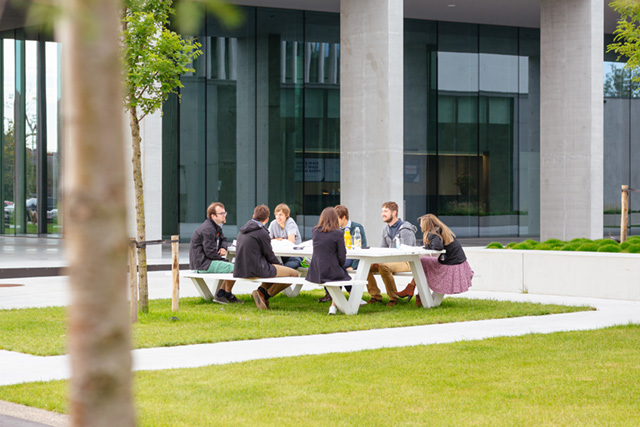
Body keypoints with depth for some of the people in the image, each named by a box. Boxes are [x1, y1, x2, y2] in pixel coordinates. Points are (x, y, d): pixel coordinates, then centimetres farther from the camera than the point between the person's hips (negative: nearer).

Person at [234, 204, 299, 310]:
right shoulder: (262, 232, -13)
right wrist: (281, 265, 14)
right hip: (255, 271, -9)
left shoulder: (243, 230, 13)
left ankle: (262, 290, 8)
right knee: (294, 274, -5)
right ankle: (264, 294, -6)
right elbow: (270, 256, -7)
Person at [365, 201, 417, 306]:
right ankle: (375, 296, -3)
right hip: (390, 260, 8)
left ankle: (393, 298, -22)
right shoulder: (386, 229, 16)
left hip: (406, 262, -8)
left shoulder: (405, 229, -12)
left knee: (383, 266, -36)